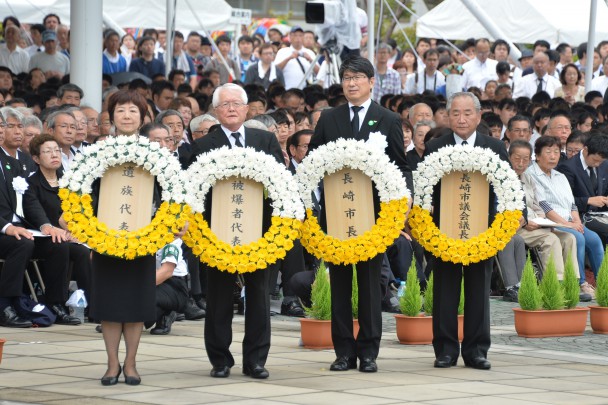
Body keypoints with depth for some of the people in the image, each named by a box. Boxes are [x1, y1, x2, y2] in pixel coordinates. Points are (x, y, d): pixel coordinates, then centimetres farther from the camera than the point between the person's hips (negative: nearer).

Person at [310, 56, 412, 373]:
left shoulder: (389, 121, 5)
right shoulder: (328, 120, 10)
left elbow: (401, 166, 3)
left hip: (373, 211, -2)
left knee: (370, 281, 2)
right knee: (339, 281, 4)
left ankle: (368, 352, 7)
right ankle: (344, 351, 9)